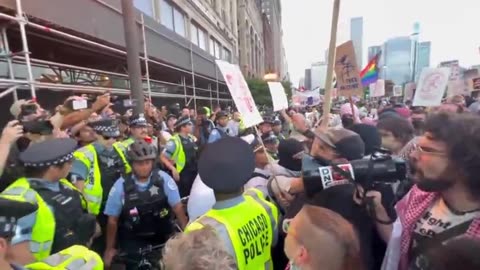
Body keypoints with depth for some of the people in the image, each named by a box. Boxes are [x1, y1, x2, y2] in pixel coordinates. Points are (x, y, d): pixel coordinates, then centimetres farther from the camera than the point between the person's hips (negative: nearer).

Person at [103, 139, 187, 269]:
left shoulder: (163, 179, -14)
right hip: (133, 242, -1)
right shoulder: (120, 186, -13)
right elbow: (113, 220, -4)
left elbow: (177, 207, -10)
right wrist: (110, 248, 3)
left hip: (162, 238, 1)